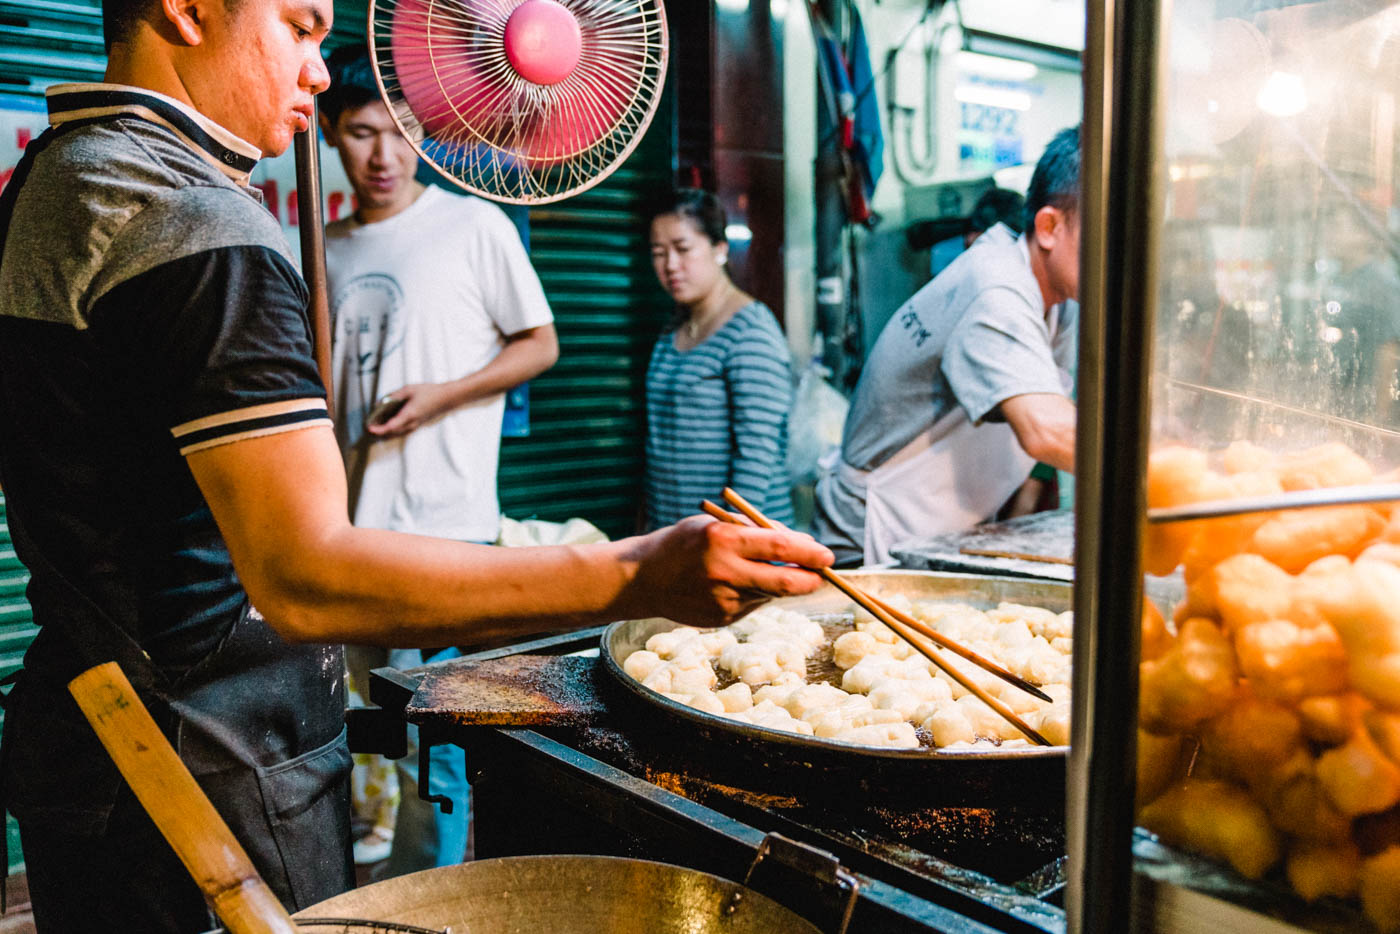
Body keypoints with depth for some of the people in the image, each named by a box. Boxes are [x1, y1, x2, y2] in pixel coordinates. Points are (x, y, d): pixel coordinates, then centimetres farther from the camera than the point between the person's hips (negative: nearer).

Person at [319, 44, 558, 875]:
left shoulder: (475, 226, -2)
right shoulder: (327, 250, 13)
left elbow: (540, 344, 2)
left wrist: (442, 396, -12)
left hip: (444, 526, -5)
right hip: (350, 525, 5)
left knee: (433, 741, -1)